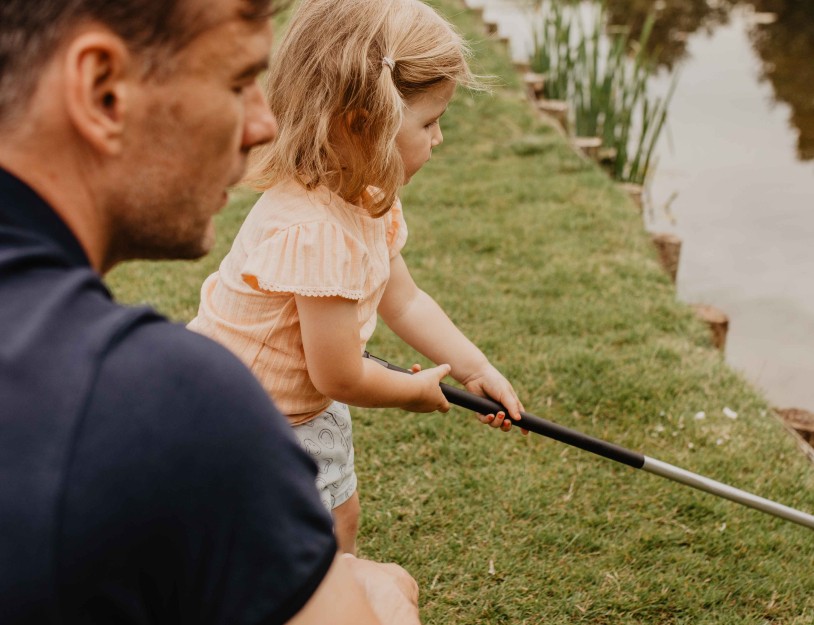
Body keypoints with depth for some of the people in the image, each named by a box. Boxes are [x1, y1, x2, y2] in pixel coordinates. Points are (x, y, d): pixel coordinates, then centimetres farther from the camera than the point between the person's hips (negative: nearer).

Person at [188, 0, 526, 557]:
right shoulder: (313, 229, -37)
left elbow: (403, 300, 7)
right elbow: (340, 377, -29)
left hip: (306, 405, 10)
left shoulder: (369, 194, -6)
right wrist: (416, 389, -10)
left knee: (340, 517, 22)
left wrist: (477, 370, 2)